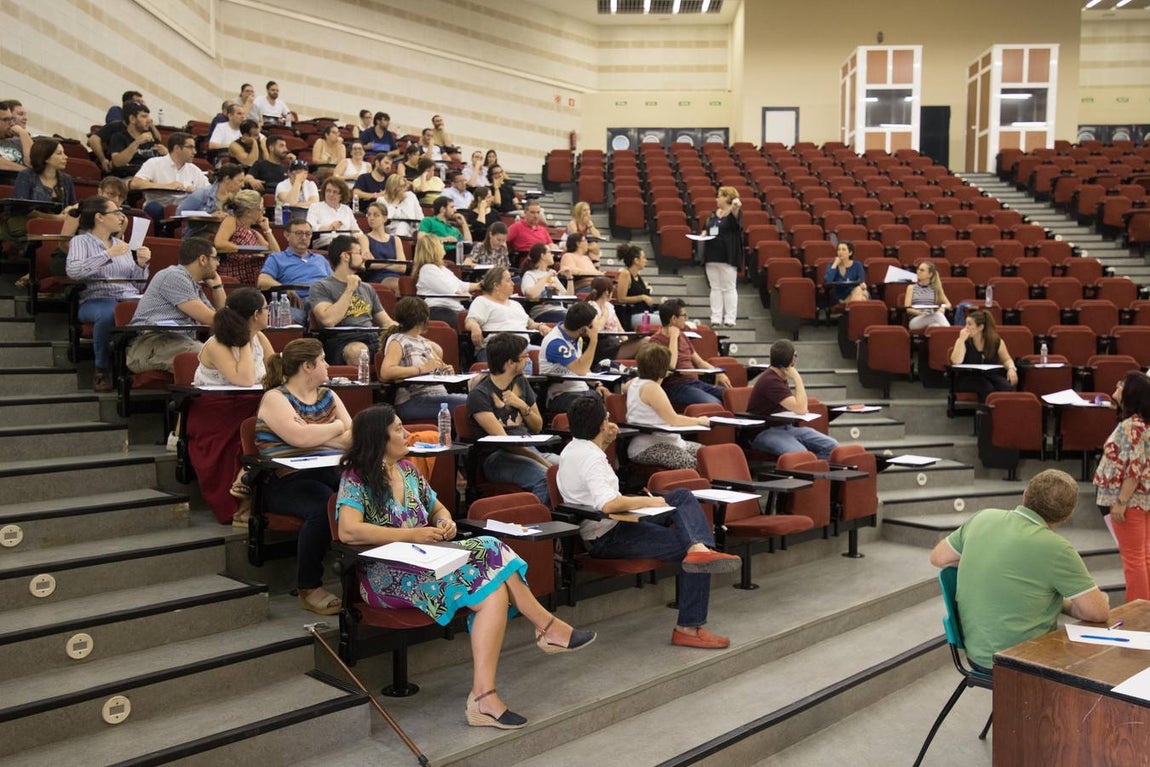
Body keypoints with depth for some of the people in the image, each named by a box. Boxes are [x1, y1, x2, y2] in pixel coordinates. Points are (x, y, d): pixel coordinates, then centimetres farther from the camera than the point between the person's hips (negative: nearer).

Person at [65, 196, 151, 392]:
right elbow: (73, 271, -13)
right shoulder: (80, 241, 10)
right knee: (108, 313, -40)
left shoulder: (122, 244, 25)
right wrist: (108, 254, -14)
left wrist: (141, 265, 5)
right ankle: (101, 369, -17)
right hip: (97, 299, -3)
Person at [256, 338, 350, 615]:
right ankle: (309, 588, -18)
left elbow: (354, 438, 7)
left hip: (333, 473, 5)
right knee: (324, 506, -36)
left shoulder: (328, 396, 20)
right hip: (289, 481, -5)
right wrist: (337, 427, 0)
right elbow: (299, 437, -17)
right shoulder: (275, 398, 1)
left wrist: (314, 433, -8)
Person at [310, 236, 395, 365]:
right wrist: (349, 290, -5)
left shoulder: (367, 288, 26)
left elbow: (387, 323, 25)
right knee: (358, 351, -41)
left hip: (375, 340, 5)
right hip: (343, 344, -5)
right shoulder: (321, 287, 7)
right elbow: (328, 320, -12)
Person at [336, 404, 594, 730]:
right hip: (386, 577, -7)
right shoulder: (356, 479, -6)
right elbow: (348, 531, -23)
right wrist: (410, 535, -22)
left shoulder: (407, 470, 15)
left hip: (424, 561, 8)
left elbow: (438, 508, 26)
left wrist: (446, 522, 0)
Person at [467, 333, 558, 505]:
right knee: (545, 477, -34)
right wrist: (543, 462, -23)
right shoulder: (479, 394, -6)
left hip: (529, 449, 6)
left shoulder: (520, 382, 16)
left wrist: (522, 406, 2)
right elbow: (501, 439, -15)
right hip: (497, 457, -6)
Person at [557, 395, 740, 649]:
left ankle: (699, 548, -24)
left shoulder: (572, 448, 11)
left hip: (609, 526, 11)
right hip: (608, 539, -11)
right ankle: (688, 628, -15)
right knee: (686, 547, -17)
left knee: (683, 496, 4)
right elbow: (608, 504, -36)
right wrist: (649, 501, -21)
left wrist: (607, 441, 18)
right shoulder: (591, 458, -21)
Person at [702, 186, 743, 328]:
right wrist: (704, 233, 3)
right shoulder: (714, 214, 15)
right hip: (712, 256, 7)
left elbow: (736, 218, -28)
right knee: (715, 288, 7)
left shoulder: (733, 213, -5)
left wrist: (736, 206, -50)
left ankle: (729, 319, 2)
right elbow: (706, 228, 27)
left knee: (728, 288, -1)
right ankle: (716, 318, 11)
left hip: (727, 257, -7)